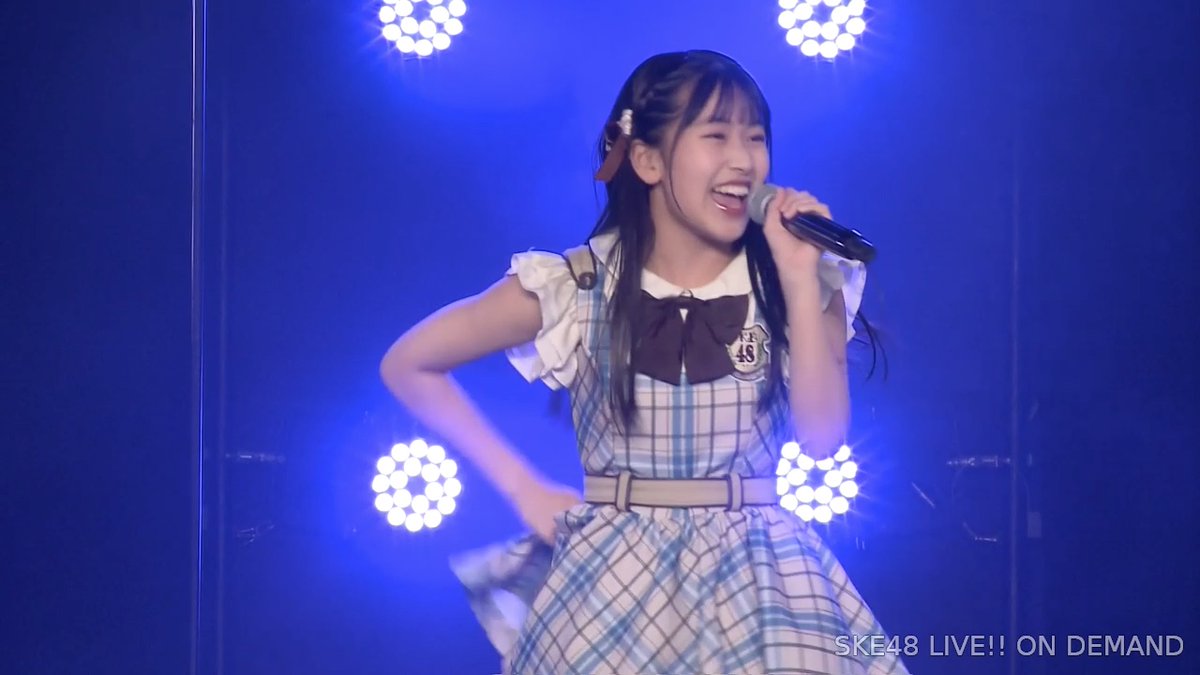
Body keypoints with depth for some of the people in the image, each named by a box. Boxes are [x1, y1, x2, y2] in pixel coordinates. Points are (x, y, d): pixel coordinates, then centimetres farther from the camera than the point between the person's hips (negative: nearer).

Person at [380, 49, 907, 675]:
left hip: (759, 577, 1)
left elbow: (821, 435, -10)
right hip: (616, 573, -1)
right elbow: (408, 365, 1)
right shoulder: (575, 288, -6)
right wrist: (523, 487, -1)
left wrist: (800, 276, -15)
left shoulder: (796, 283, 0)